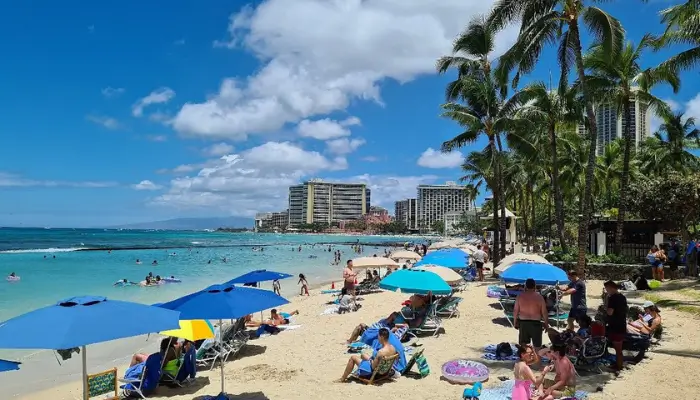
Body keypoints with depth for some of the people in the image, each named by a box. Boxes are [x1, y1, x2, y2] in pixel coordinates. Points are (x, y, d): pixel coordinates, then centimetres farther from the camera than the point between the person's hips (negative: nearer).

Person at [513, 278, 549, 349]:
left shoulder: (520, 296, -2)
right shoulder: (539, 297, -6)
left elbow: (515, 311, 0)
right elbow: (544, 312, -5)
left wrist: (515, 322, 11)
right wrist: (546, 324, 6)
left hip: (523, 323, 2)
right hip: (536, 323, -2)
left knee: (523, 345, 13)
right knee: (537, 345, 6)